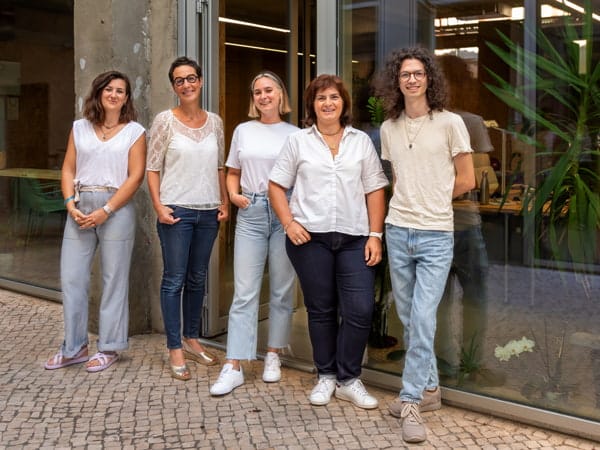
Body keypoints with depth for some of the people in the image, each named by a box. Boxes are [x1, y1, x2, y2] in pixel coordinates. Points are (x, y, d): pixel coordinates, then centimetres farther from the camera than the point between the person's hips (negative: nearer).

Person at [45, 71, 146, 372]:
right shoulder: (80, 127, 12)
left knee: (114, 280, 2)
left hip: (116, 209, -3)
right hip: (80, 208, 4)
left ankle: (109, 348, 14)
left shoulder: (134, 131, 2)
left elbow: (135, 176, -5)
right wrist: (70, 204, -6)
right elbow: (68, 169, 10)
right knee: (71, 278, 4)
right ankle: (74, 348, 17)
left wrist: (106, 211, -13)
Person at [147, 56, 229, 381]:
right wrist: (158, 206, -13)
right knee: (174, 279, 0)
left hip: (208, 211, 4)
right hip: (176, 210, -4)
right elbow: (153, 168, -4)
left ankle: (191, 339, 27)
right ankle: (175, 351, 7)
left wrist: (225, 202, 7)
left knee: (198, 278, 13)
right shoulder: (165, 120, -3)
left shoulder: (214, 122, 8)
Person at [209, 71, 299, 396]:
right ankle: (234, 366, 1)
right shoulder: (243, 131, 11)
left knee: (282, 290, 7)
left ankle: (273, 356, 21)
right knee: (244, 292, -2)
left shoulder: (294, 134, 5)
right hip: (250, 213, 1)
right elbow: (232, 172, 18)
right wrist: (234, 195, -1)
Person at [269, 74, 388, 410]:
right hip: (310, 237, 0)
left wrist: (375, 235, -1)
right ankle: (326, 376, 24)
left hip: (354, 237, 1)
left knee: (360, 310, -5)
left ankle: (349, 379, 13)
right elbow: (277, 186, 7)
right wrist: (289, 223, -6)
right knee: (321, 309, 8)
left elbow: (375, 191, 6)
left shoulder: (361, 142, 9)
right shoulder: (298, 142, 7)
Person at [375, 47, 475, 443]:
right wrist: (413, 202, 6)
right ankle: (430, 388, 27)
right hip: (398, 232, 5)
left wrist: (433, 201, 7)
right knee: (409, 319, 11)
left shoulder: (450, 123, -4)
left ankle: (410, 402, -1)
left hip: (436, 235, -4)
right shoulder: (389, 129, 8)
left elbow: (466, 180, 0)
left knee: (423, 319, -9)